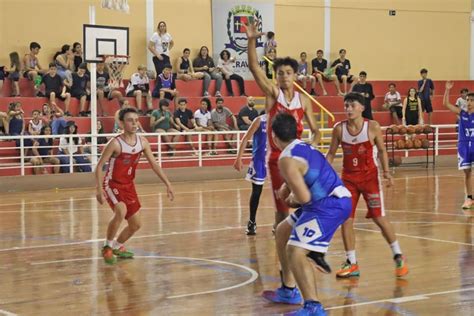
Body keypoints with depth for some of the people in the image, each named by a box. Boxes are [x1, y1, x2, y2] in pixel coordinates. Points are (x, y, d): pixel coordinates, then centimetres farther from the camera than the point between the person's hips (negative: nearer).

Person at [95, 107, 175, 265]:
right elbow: (99, 166, -18)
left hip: (128, 185, 7)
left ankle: (117, 247, 38)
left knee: (136, 224, 11)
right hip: (112, 184, -7)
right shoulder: (116, 143, -22)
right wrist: (99, 189, -27)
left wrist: (168, 184, 1)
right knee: (121, 211, -33)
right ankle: (107, 248, -13)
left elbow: (154, 164, 5)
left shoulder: (142, 142, -4)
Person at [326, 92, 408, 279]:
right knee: (346, 219, -1)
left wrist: (386, 171, -12)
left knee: (379, 218, -3)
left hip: (370, 176, -3)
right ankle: (352, 263, 10)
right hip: (348, 178, 3)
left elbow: (381, 150, -1)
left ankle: (398, 257, 13)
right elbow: (331, 154, 5)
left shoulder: (373, 127, -11)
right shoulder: (339, 129, -5)